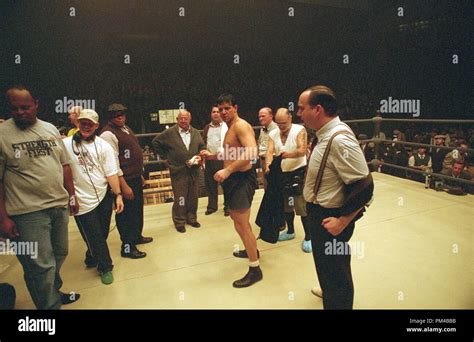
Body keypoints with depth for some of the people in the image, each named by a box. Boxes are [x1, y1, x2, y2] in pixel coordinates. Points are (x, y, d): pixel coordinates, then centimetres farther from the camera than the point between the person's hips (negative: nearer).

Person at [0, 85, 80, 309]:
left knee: (59, 256, 19)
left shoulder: (50, 129, 7)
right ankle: (50, 305, 20)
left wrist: (72, 195, 11)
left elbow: (64, 164, 13)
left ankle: (54, 292, 40)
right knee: (41, 266, 1)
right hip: (28, 213, -5)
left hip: (59, 206, 6)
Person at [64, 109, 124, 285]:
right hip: (83, 201, -3)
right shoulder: (66, 144, -7)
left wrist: (118, 195, -9)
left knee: (102, 234, 19)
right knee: (95, 237, 6)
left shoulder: (103, 146, -2)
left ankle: (92, 259, 46)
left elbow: (111, 173, -5)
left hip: (104, 197, 3)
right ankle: (106, 267, 26)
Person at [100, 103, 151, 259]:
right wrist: (124, 185, -22)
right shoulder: (108, 134, -17)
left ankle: (137, 236, 41)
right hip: (124, 180, -10)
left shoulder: (126, 128, 12)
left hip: (135, 177, 10)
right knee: (126, 212, 1)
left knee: (138, 208, 22)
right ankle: (127, 247, 16)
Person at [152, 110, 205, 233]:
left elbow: (202, 147, 14)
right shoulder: (169, 133, -4)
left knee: (193, 197, 12)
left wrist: (200, 157, -4)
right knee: (179, 198, 3)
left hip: (194, 171, 4)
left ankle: (191, 218, 29)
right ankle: (179, 222, 17)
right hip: (178, 172, -4)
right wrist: (165, 156, 4)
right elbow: (156, 142, 6)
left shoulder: (196, 133, 7)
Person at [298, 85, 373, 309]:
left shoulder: (340, 139, -26)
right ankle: (331, 293, 56)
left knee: (333, 272, 10)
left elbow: (364, 186, -28)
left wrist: (342, 221, -22)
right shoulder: (326, 134, 3)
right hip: (319, 213, 10)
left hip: (329, 219, -10)